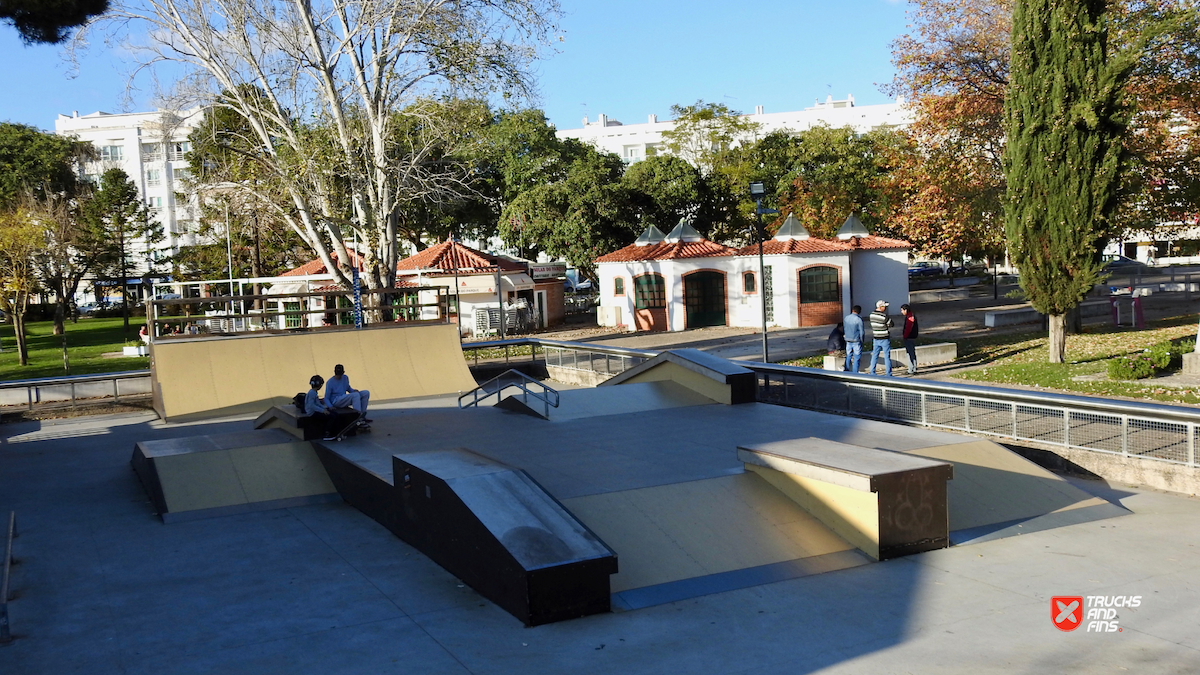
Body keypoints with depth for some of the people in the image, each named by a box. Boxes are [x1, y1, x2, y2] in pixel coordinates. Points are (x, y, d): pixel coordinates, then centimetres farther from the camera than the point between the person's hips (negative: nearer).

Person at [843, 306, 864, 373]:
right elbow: (861, 332, -10)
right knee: (856, 359, 1)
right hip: (856, 341, -5)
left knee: (848, 357, 13)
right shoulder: (859, 319, -13)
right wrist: (862, 341, 2)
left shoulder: (846, 318, 4)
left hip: (848, 341, 5)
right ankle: (855, 373, 2)